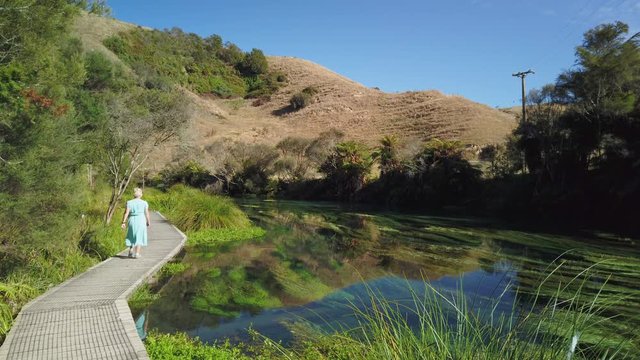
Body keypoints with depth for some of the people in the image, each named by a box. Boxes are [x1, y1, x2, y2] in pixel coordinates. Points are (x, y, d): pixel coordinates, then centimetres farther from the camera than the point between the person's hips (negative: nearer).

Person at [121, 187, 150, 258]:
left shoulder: (129, 202, 0)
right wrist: (148, 222, 9)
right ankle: (137, 253, -2)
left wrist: (124, 222, -4)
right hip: (141, 221, -2)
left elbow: (126, 213, -6)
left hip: (132, 220, 2)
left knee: (132, 236, 19)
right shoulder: (144, 203, -2)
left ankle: (131, 251, 9)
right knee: (139, 237, 4)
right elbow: (147, 214, -2)